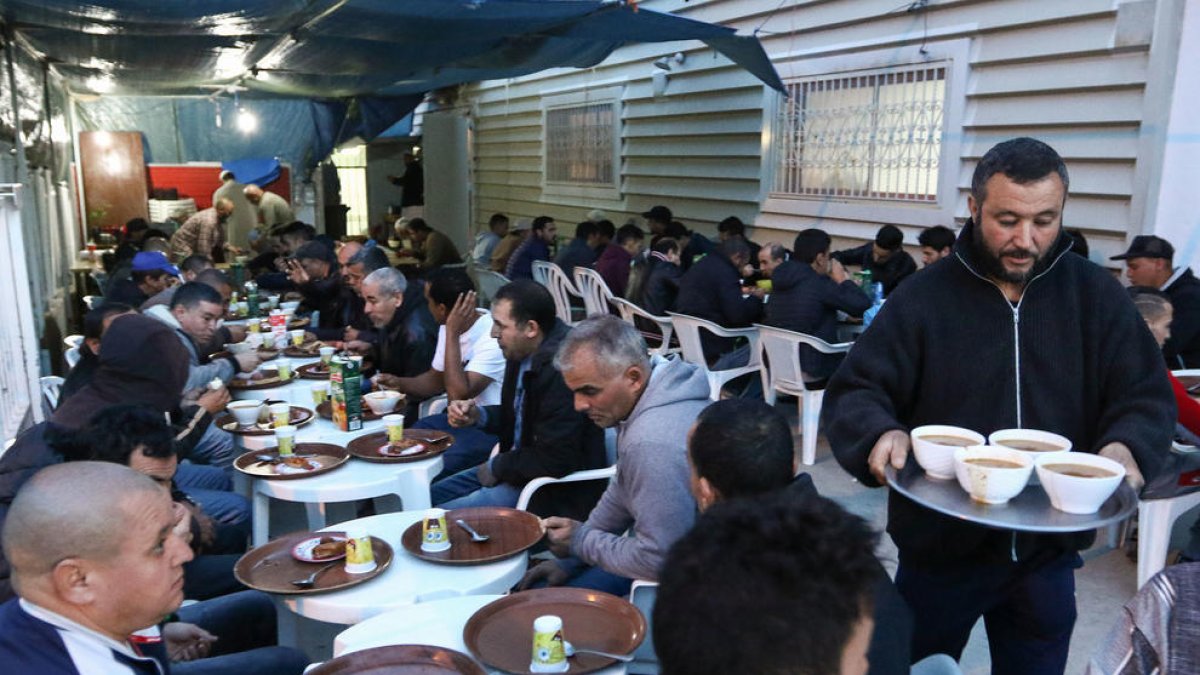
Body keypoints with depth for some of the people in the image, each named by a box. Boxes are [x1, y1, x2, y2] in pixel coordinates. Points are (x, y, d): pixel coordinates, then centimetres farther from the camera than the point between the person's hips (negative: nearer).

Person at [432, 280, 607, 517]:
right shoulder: (523, 354, 1)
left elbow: (553, 461, -25)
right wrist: (478, 415, 0)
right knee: (430, 497, 13)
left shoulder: (562, 369, -28)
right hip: (521, 468, 10)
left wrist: (497, 467, -12)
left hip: (558, 494, -10)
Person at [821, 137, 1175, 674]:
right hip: (940, 546, -2)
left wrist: (1126, 447, -23)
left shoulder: (1096, 296, -3)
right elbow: (854, 392, -11)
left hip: (1049, 550, 2)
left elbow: (1145, 396, 0)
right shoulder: (923, 297, -10)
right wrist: (881, 434, -33)